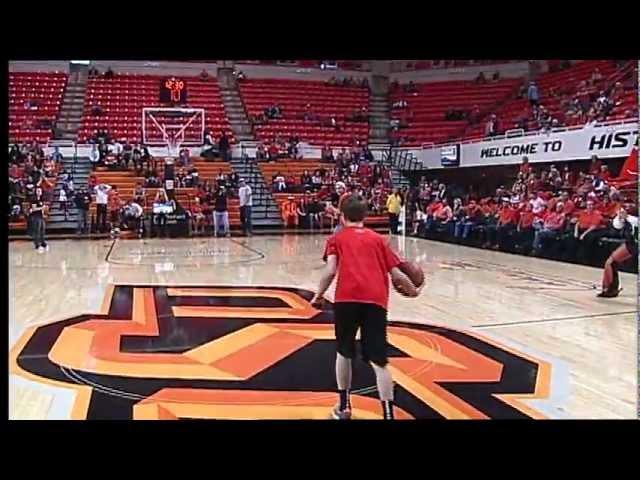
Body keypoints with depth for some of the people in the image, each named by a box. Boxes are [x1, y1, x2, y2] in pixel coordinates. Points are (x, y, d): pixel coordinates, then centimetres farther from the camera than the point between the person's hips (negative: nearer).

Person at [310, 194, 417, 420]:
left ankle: (344, 407, 30)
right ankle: (388, 413, -3)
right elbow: (396, 274, 17)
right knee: (379, 361, 3)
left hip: (347, 298, -1)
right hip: (376, 300, 1)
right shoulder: (378, 239, 23)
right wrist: (413, 290, 34)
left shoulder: (337, 239, 18)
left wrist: (318, 296, 15)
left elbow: (330, 271, 2)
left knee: (344, 352, 21)